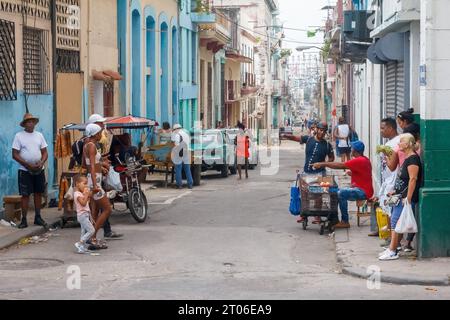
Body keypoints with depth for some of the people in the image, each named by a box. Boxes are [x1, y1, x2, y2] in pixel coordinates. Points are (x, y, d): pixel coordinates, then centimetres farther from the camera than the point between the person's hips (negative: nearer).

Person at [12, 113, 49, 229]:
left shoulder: (39, 135, 8)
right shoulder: (19, 136, -4)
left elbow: (45, 152, 9)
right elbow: (15, 155, -8)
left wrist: (41, 163, -11)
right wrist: (28, 165, -16)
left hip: (39, 170, 4)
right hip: (25, 171, -4)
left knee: (38, 193, 8)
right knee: (25, 195, -4)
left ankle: (38, 217, 17)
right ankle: (24, 220, 0)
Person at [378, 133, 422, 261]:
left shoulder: (413, 158, -14)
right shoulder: (407, 158, 18)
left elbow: (413, 179, -22)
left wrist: (408, 198, -25)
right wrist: (395, 191, 21)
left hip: (406, 198, -10)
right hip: (400, 197, 10)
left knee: (396, 223, -11)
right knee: (395, 223, 10)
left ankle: (392, 252, -10)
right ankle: (392, 249, 15)